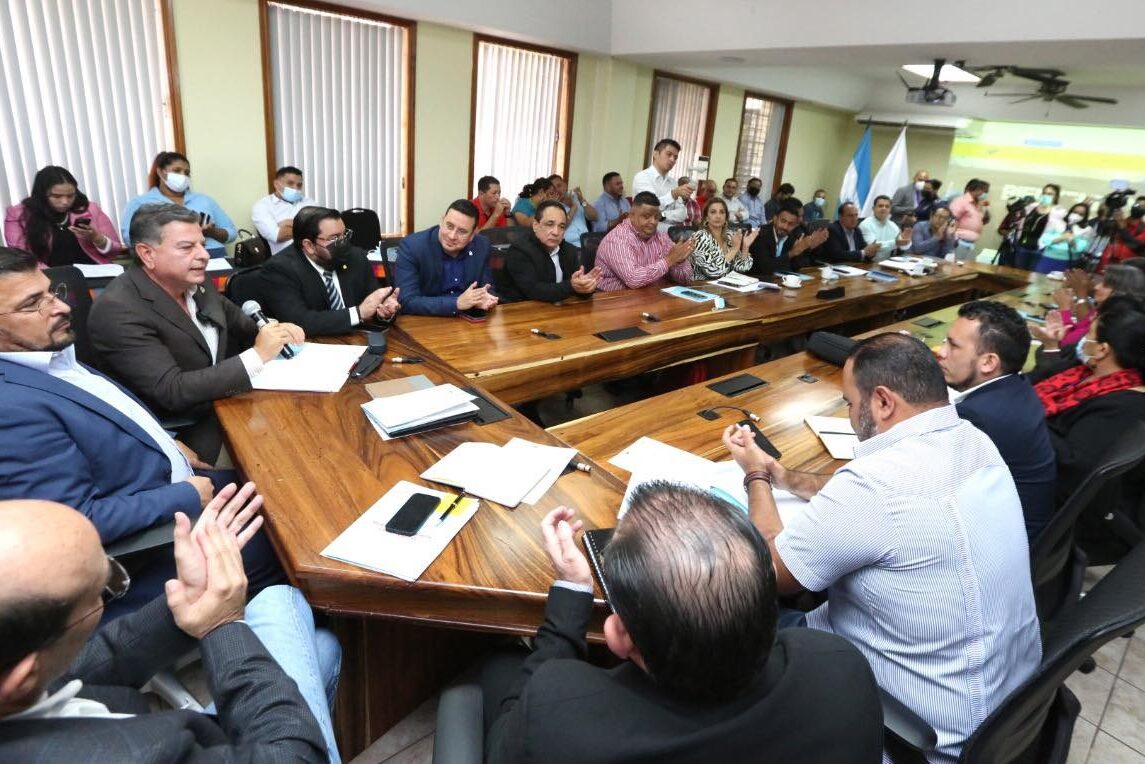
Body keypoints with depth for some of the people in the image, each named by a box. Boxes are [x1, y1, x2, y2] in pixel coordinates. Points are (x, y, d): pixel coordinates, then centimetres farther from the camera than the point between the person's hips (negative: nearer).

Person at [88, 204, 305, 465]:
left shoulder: (195, 281, 1)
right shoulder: (117, 310, -20)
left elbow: (237, 322, 16)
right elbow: (171, 391, -26)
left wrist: (273, 332, -7)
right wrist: (257, 355, -27)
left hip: (224, 401, 7)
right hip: (180, 434, -7)